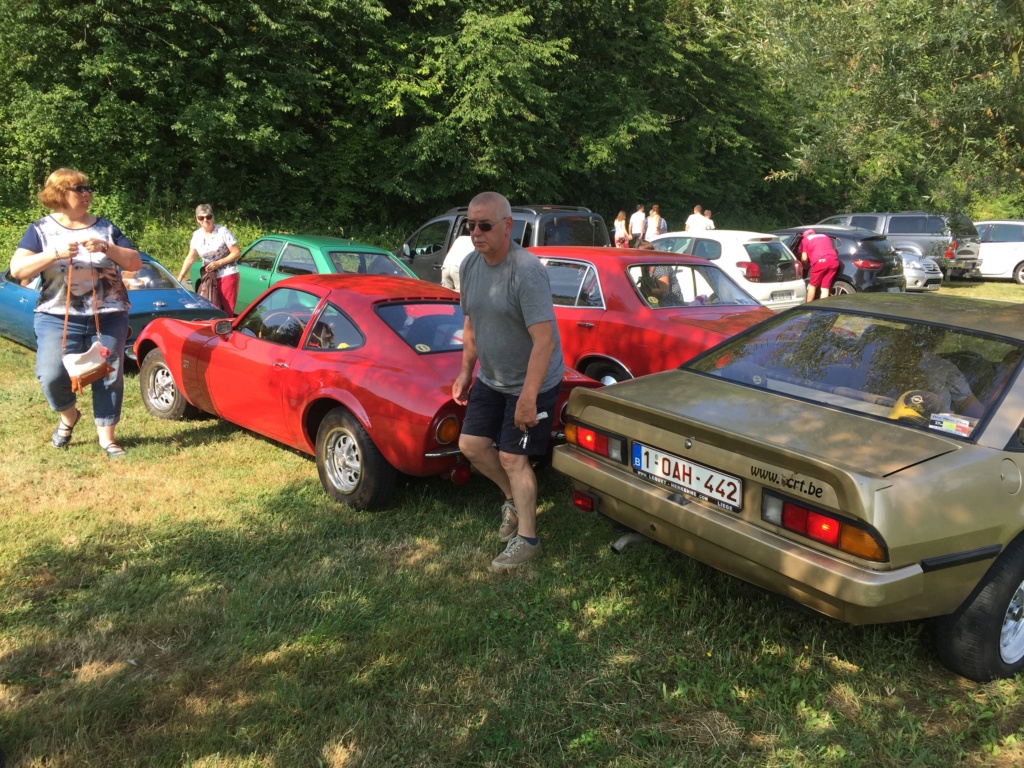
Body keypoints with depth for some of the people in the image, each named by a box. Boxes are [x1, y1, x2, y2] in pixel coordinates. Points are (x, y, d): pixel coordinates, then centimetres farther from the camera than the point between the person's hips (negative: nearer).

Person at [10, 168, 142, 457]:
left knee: (109, 376, 1)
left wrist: (107, 249, -13)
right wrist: (55, 253, -18)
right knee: (52, 375, -14)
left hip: (108, 317, 2)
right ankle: (69, 416, 17)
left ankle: (106, 437, 14)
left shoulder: (105, 227, 9)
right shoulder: (41, 230, 4)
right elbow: (17, 269, -6)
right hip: (57, 317, -1)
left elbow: (135, 263, 4)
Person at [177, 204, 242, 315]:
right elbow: (190, 258, 3)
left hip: (227, 275, -5)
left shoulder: (223, 231, -11)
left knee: (227, 312, -6)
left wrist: (218, 263, -17)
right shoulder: (196, 235, 3)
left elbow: (237, 253, -11)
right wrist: (180, 277, -5)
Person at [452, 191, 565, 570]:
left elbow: (544, 340, -31)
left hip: (532, 382, -7)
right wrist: (466, 371, 12)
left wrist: (527, 399, -32)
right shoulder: (470, 265, -3)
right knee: (471, 444, 10)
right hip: (490, 379, 8)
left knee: (512, 457, -3)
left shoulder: (526, 270, -27)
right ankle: (515, 499, 34)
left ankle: (527, 539, 13)